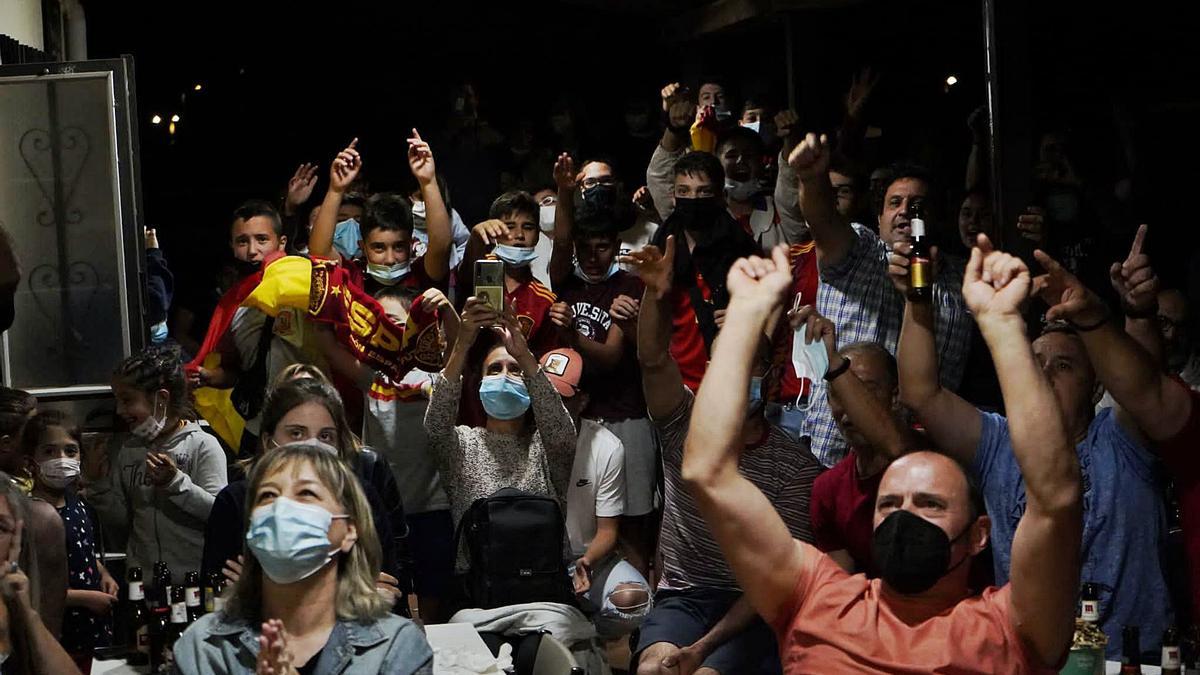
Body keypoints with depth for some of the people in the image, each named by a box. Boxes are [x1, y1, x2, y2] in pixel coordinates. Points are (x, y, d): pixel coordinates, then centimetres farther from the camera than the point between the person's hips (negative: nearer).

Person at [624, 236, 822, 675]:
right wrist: (655, 294, -35)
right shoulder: (685, 425, 6)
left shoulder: (796, 466, -3)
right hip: (681, 597, 2)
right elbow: (653, 362, -14)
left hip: (751, 608, -2)